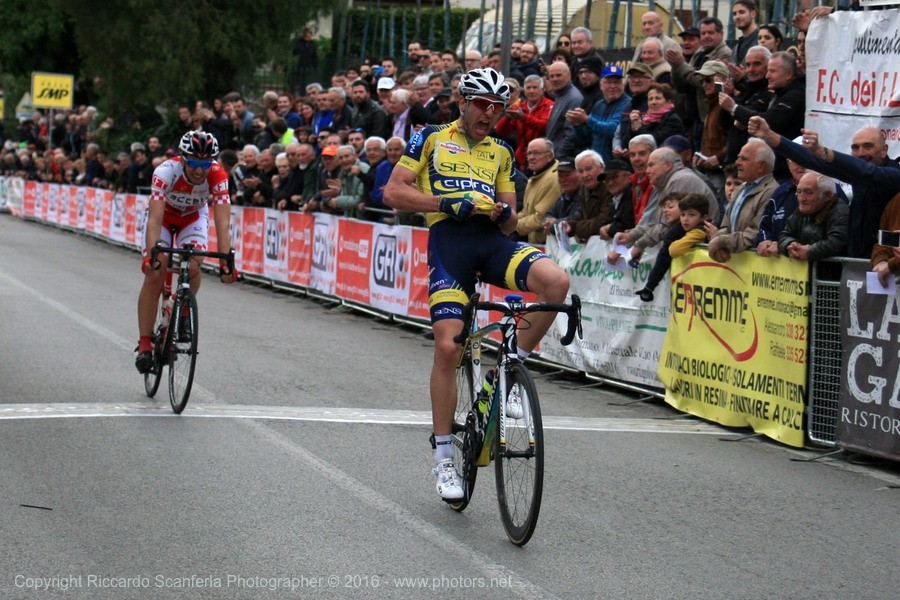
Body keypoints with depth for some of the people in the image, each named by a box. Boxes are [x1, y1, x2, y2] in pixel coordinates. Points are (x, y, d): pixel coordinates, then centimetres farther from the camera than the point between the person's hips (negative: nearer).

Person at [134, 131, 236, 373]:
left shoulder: (218, 176, -32)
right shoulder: (166, 172, -37)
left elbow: (222, 222, -37)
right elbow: (155, 219, -43)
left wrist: (226, 262, -48)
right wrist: (151, 254, -57)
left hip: (194, 216, 1)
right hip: (164, 214, -1)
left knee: (193, 266, -23)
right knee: (154, 274, -17)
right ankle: (145, 343, -9)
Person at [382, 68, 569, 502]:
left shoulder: (501, 153, 23)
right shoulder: (431, 139, 12)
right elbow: (394, 192, 3)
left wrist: (506, 213, -4)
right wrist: (448, 203, -9)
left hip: (492, 240, 4)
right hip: (449, 238, -4)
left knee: (556, 281, -25)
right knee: (448, 346, -13)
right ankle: (443, 456, -1)